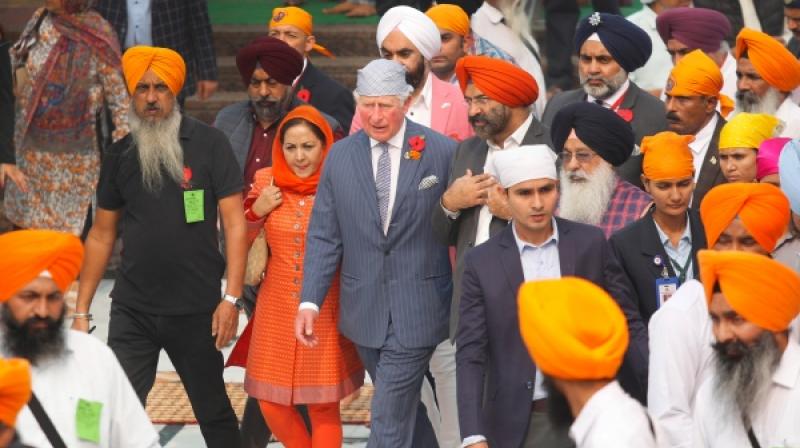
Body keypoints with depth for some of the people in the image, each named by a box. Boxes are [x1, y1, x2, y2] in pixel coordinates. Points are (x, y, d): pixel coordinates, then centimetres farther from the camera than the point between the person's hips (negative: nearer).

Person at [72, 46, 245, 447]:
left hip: (197, 309, -2)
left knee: (214, 413, 11)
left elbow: (235, 223, -6)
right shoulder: (120, 155, 6)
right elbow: (101, 236, 12)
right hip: (132, 310, 3)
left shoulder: (208, 144, -4)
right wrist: (81, 310, 8)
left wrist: (232, 297, -13)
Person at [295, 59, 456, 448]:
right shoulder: (340, 156, 4)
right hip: (363, 310, 4)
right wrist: (310, 300, -4)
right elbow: (324, 236, 4)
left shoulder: (441, 152, -6)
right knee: (404, 407, 17)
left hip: (417, 310, -4)